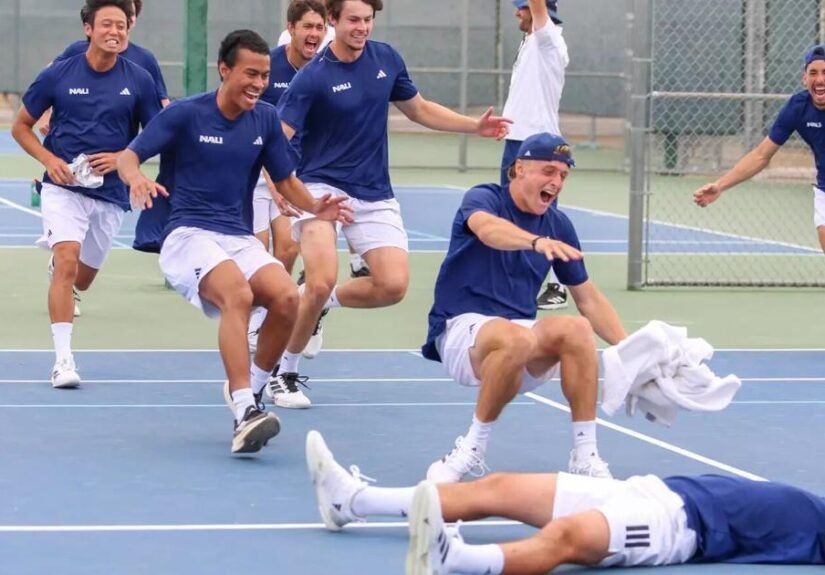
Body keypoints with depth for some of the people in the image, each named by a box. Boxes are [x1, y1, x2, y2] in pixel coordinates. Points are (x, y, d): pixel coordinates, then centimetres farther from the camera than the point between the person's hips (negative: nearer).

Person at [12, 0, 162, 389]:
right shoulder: (58, 75, -5)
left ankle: (56, 247, 53)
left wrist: (122, 157, -13)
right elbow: (21, 127, 5)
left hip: (110, 194, 3)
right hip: (64, 188, -3)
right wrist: (49, 159, -12)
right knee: (67, 263, -23)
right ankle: (63, 359, -22)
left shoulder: (139, 80, -2)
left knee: (83, 279, 16)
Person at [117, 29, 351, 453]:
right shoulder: (185, 114, -6)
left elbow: (286, 182, 14)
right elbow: (128, 156, -6)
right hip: (189, 235, -5)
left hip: (240, 239, 5)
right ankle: (244, 416, -40)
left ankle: (249, 392, 0)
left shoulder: (266, 120, 6)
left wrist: (315, 206, -6)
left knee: (287, 297, -23)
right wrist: (136, 178, -30)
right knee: (238, 294, -34)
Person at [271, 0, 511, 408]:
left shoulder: (386, 59, 2)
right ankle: (284, 373, -2)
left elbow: (419, 109, 18)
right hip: (321, 187, -5)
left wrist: (475, 126, 8)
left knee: (393, 286, -11)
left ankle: (323, 302, 19)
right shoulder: (312, 77, -14)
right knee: (322, 281, -23)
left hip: (374, 195, 5)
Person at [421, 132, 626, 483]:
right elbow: (488, 228, -31)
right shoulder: (483, 199, -5)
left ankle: (585, 458, -23)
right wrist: (537, 241, -52)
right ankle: (471, 452, -21)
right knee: (517, 338, -39)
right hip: (462, 327, -5)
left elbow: (588, 298, 14)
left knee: (576, 329, -27)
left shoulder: (558, 226, 10)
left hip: (522, 334, 5)